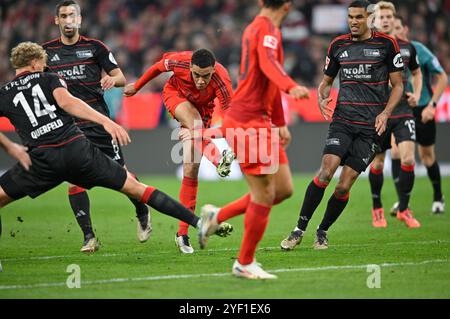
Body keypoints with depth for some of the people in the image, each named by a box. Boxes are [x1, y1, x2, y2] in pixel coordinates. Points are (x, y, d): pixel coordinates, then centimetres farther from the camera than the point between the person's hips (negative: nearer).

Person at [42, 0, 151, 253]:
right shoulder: (46, 51, 7)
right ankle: (89, 237, -2)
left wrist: (112, 79, -17)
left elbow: (121, 78, 6)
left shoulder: (95, 47, 2)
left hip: (98, 122, -1)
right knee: (74, 181, -9)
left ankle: (142, 213, 25)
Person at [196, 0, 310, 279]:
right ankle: (245, 264, 8)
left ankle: (217, 216, 21)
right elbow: (268, 63, -35)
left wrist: (280, 123, 34)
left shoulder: (258, 28, 19)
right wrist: (292, 87, -53)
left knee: (284, 189, 8)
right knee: (264, 195, -6)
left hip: (261, 122, 10)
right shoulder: (267, 29, -12)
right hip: (247, 122, -10)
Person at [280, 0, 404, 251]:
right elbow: (326, 81, 20)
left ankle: (323, 231, 14)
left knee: (344, 186, -6)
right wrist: (323, 99, -2)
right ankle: (299, 230, -10)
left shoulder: (386, 44, 1)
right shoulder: (338, 45, 10)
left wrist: (386, 113, -9)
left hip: (371, 126, -2)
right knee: (326, 171, -18)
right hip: (342, 120, 2)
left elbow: (398, 85, 5)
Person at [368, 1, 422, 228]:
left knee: (408, 159, -12)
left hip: (403, 111, 2)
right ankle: (377, 209, 24)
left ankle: (403, 209, 4)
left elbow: (416, 73, 21)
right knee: (377, 163, 4)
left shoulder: (407, 47, 6)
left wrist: (417, 94, 6)